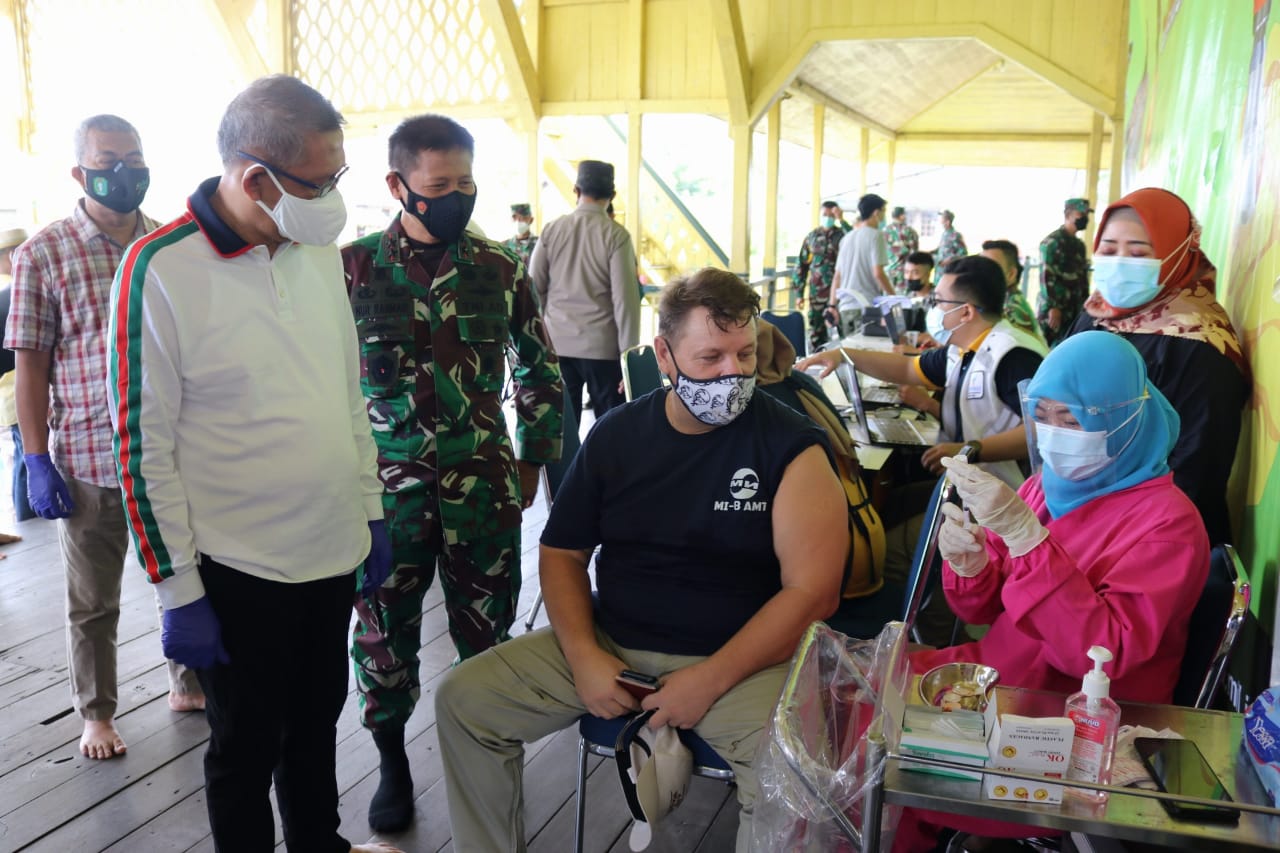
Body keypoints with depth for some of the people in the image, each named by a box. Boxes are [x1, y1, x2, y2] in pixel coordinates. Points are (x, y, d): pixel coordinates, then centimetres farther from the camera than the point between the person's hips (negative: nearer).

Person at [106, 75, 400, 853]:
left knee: (318, 720, 22)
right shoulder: (160, 269, -16)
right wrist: (178, 592, -11)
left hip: (335, 554, 6)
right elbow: (145, 446, -13)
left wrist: (372, 511, 12)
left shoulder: (320, 250, 2)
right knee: (247, 747, 14)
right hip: (238, 570, -5)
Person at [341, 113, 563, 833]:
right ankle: (393, 764, 33)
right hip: (388, 486, -1)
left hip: (484, 486, 1)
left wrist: (532, 461, 9)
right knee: (385, 632, 10)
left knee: (486, 632, 10)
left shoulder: (501, 271, 1)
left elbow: (541, 371, 11)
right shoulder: (353, 268, -4)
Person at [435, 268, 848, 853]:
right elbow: (562, 551, 8)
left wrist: (709, 681, -19)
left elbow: (813, 590, -13)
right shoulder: (616, 434, 3)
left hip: (741, 659, -3)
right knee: (462, 699, -5)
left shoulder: (791, 445, -9)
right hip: (610, 646, 4)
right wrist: (582, 655, -9)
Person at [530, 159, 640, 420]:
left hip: (557, 344, 3)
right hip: (602, 347, -3)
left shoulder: (551, 230, 3)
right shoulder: (616, 235, -6)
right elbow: (625, 299, -10)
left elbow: (534, 290, 7)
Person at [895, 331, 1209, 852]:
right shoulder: (1052, 483, 1)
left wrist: (1022, 533, -34)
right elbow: (987, 608, 7)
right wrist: (969, 564, -17)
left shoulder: (1167, 523, -16)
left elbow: (1102, 652, -29)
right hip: (993, 675, 6)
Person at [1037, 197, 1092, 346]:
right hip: (1053, 311, -8)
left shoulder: (1079, 245, 16)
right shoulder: (1052, 242, -9)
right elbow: (1046, 276, -16)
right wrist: (1053, 307, -19)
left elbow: (1083, 277, 20)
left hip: (1074, 312, 8)